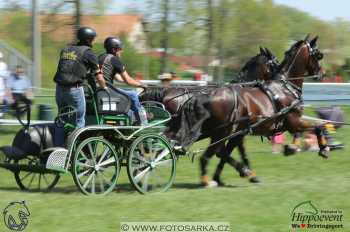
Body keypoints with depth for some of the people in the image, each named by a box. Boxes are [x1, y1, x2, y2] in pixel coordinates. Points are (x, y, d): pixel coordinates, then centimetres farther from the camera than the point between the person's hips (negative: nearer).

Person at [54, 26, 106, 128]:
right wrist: (104, 87, 20)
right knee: (78, 121, 3)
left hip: (59, 88, 6)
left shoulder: (66, 49, 17)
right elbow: (99, 77, 2)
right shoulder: (88, 53, 0)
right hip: (74, 89, -6)